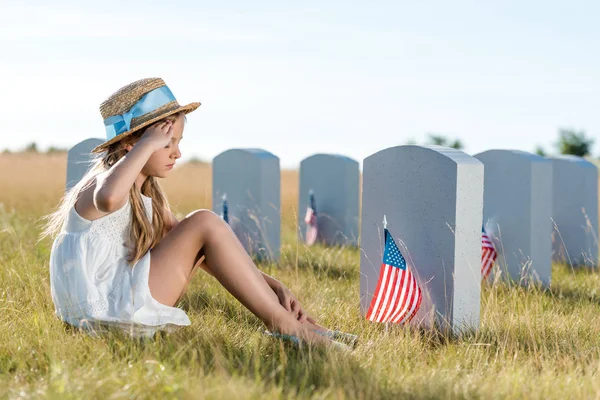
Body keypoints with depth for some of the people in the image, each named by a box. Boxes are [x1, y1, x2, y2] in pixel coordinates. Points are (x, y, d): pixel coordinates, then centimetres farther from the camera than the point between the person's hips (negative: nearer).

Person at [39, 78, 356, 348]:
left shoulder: (146, 193, 14)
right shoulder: (102, 182, -14)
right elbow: (108, 199, -43)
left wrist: (271, 285, 5)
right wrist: (147, 145, -29)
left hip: (122, 303, 10)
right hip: (107, 313, -10)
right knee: (204, 225, -14)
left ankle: (279, 314, 4)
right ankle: (283, 324, -11)